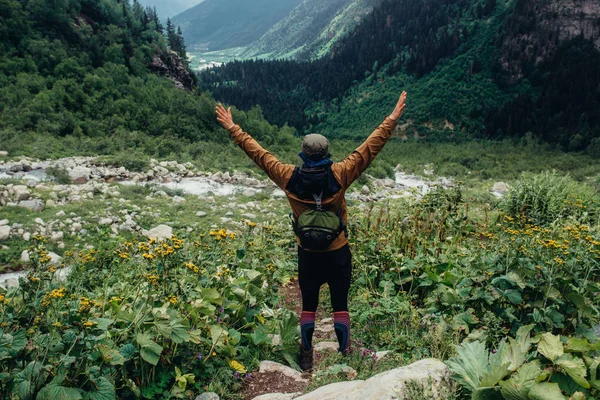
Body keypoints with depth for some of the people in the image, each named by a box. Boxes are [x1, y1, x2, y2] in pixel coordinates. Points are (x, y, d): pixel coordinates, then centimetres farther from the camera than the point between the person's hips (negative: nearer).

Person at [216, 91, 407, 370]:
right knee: (340, 305, 13)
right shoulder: (339, 175, -17)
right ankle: (345, 354, 25)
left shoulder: (289, 178, -12)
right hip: (338, 253, -1)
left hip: (307, 254, 2)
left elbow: (258, 153, -3)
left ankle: (306, 356, 29)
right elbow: (370, 148, -13)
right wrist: (393, 119, -5)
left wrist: (233, 128, 8)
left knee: (308, 306, 17)